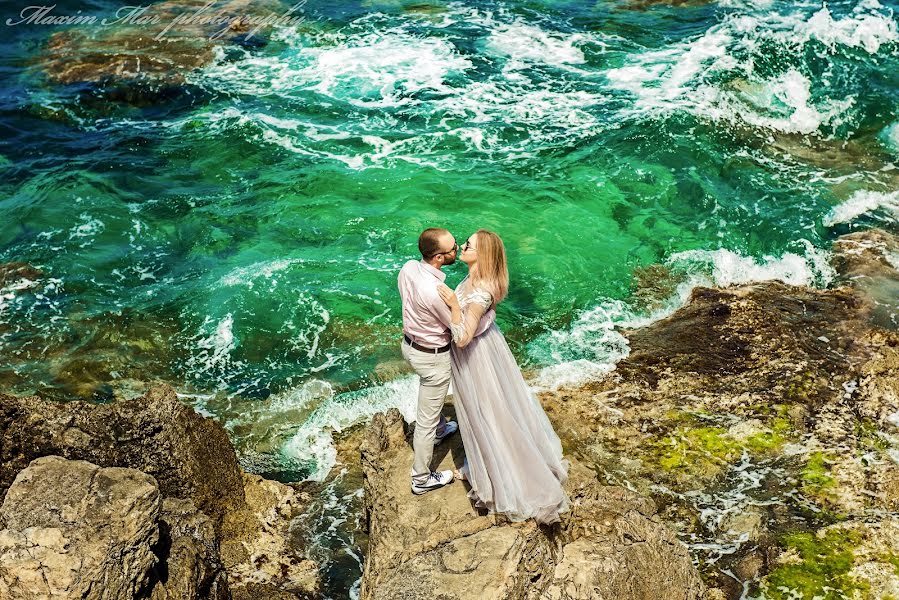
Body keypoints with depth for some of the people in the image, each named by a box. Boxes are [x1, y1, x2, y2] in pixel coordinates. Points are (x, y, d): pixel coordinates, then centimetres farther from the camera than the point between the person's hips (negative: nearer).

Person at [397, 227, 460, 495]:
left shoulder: (408, 268, -14)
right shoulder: (437, 292, -37)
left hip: (409, 343, 8)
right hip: (432, 357, -8)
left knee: (431, 394, 36)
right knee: (426, 419, 10)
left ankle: (440, 429, 64)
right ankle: (422, 478, 27)